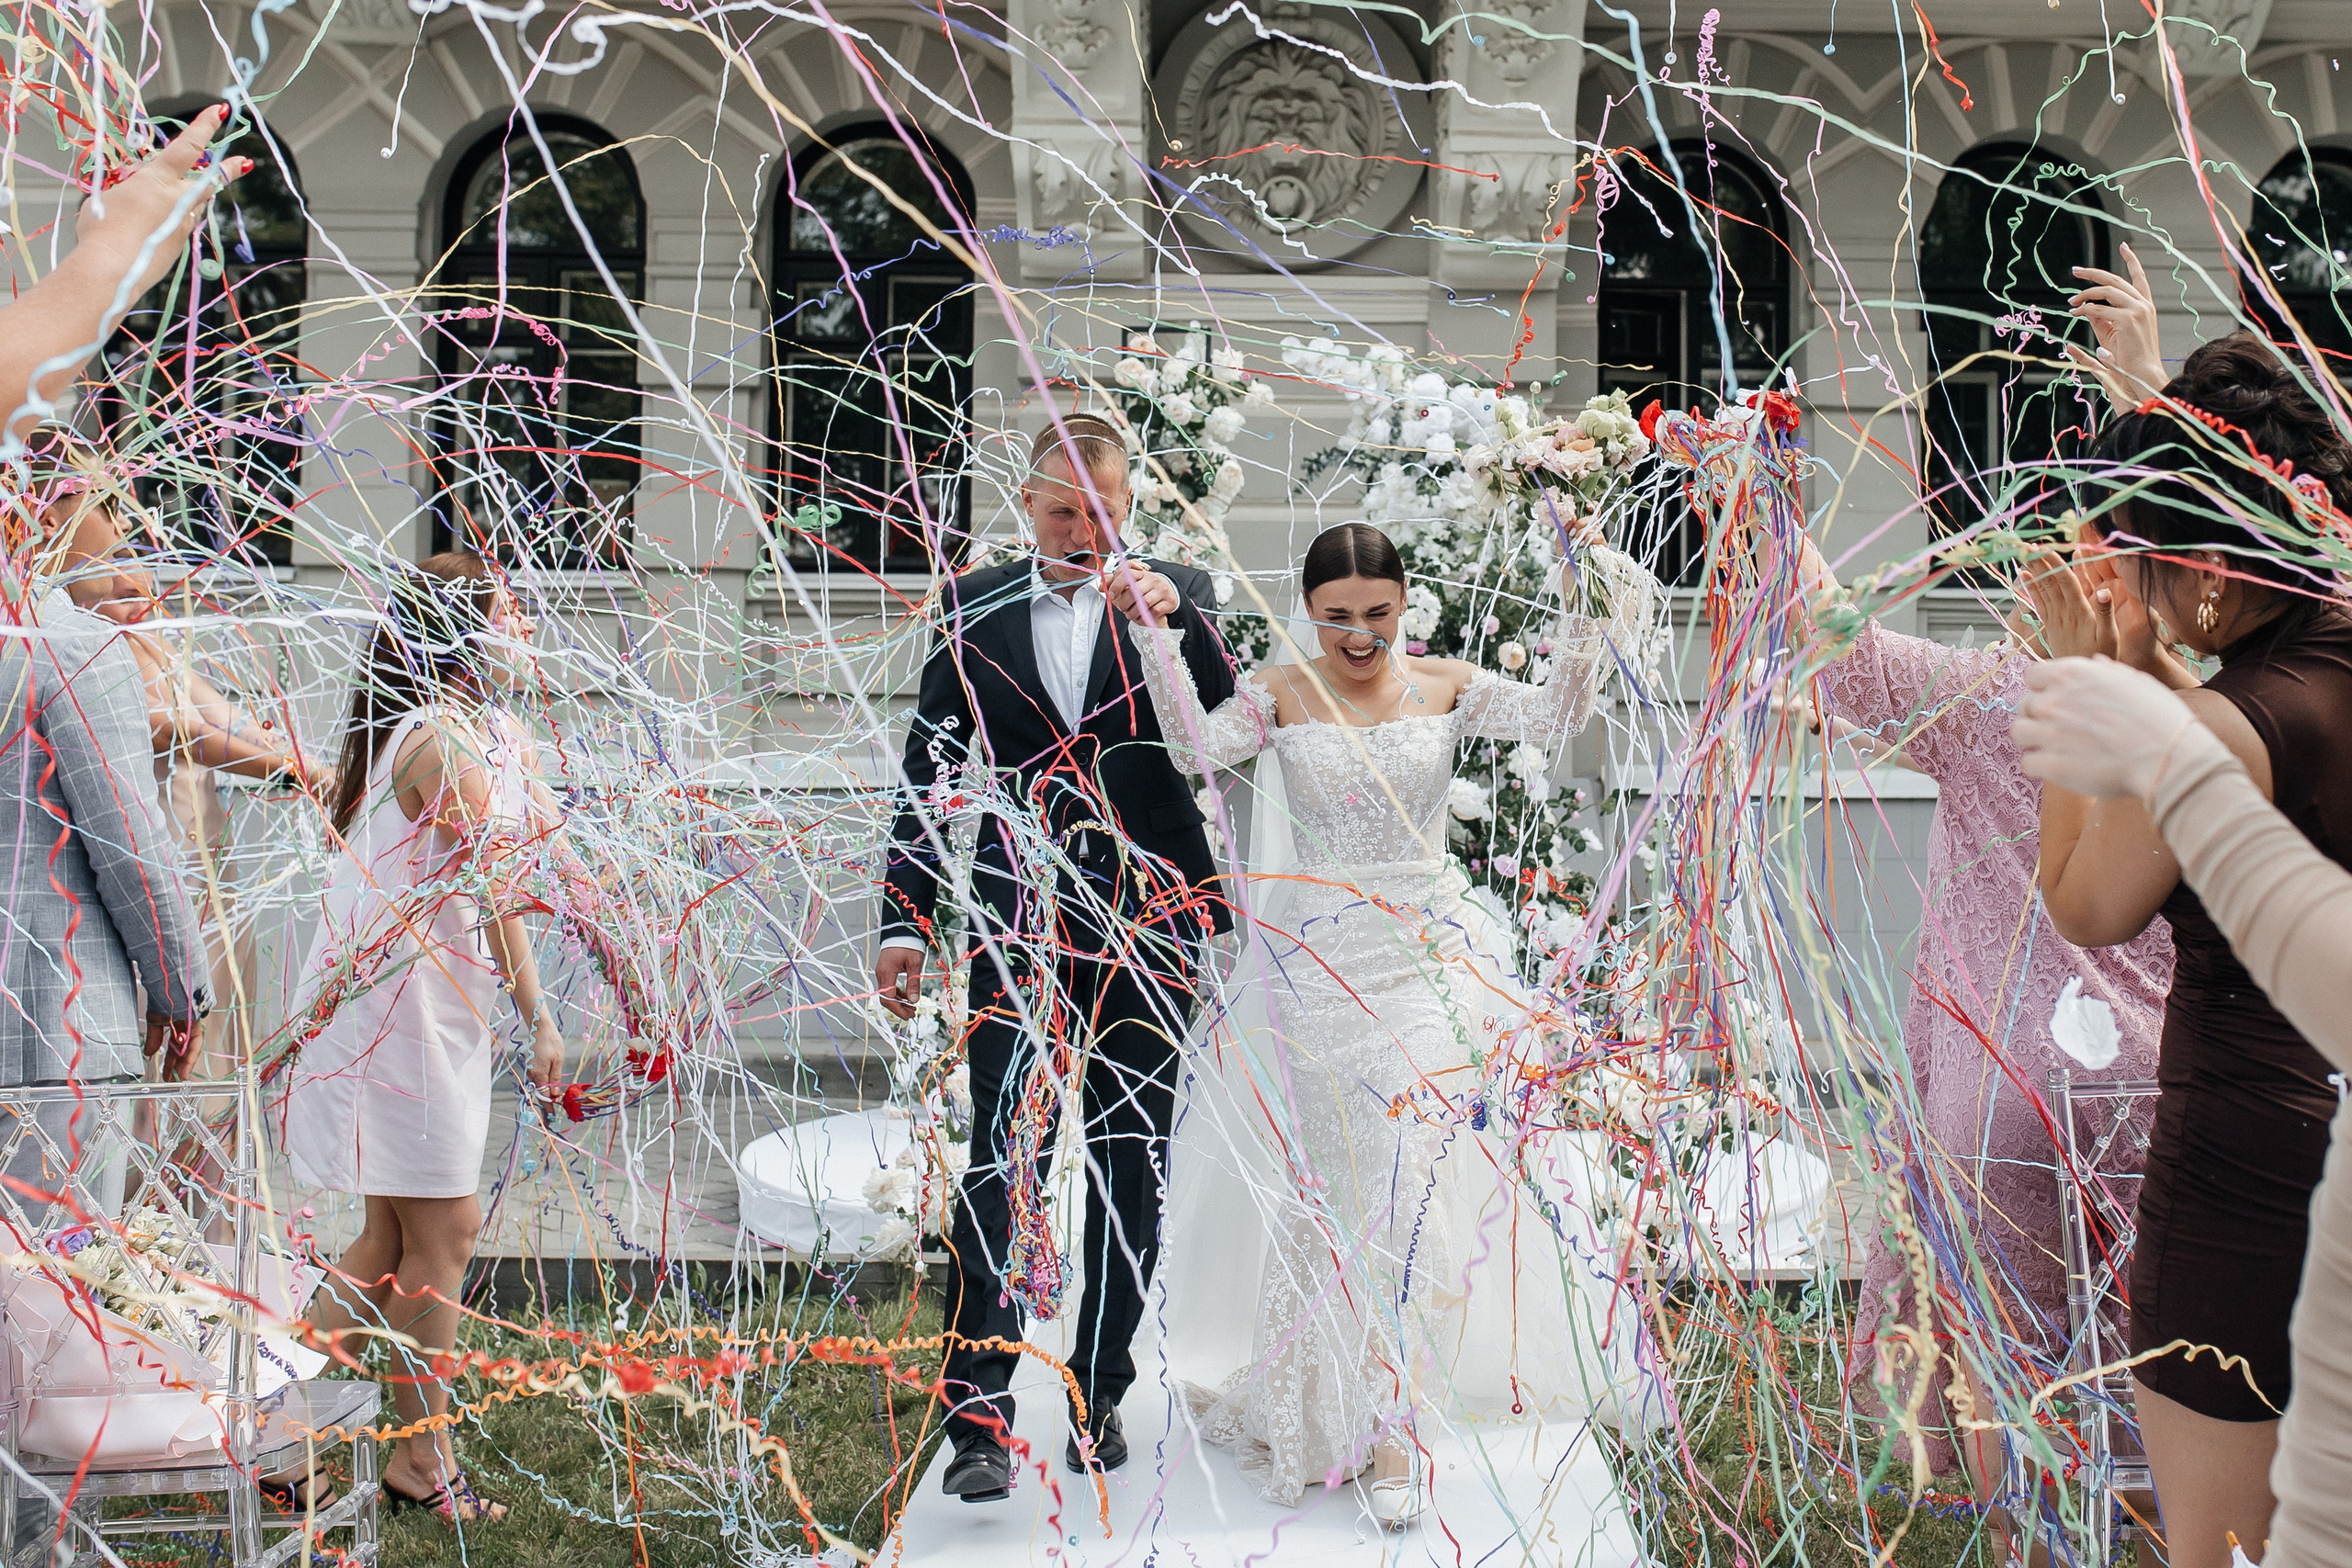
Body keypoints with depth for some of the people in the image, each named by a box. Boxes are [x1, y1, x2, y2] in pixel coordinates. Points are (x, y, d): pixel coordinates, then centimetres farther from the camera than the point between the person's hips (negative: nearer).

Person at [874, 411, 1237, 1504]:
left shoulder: (1178, 596, 5)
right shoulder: (973, 606, 7)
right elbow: (930, 775, 9)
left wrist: (1177, 617, -20)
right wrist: (904, 922, 4)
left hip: (1150, 922, 1)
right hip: (1021, 928, -1)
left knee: (1131, 1169, 9)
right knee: (1002, 1164, -9)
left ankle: (1101, 1394, 23)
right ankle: (979, 1417, -7)